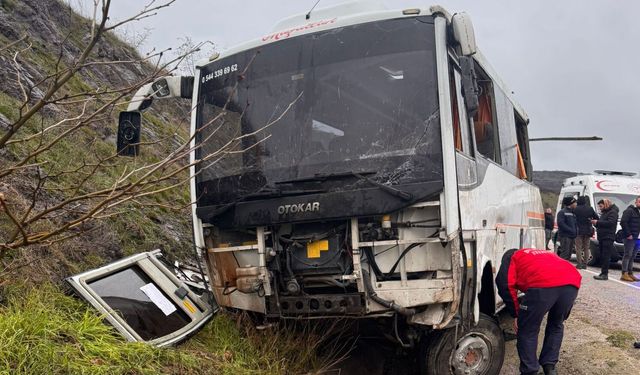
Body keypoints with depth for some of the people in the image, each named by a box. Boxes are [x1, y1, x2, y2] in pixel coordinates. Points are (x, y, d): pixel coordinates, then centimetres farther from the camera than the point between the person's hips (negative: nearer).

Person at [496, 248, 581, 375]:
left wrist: (516, 315, 20)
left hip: (542, 284, -6)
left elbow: (506, 285, 10)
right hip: (571, 282, 6)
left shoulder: (512, 258, 29)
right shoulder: (547, 254, 45)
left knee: (527, 331, 14)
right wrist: (562, 317, 49)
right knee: (556, 326, 29)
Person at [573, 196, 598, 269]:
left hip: (579, 231, -4)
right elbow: (596, 217, 6)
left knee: (578, 248, 1)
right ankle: (584, 264, 12)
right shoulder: (590, 209, 2)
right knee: (586, 248, 11)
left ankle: (579, 264, -3)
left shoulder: (576, 209, -10)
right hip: (588, 231, 4)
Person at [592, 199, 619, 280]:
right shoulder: (604, 213, 23)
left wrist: (598, 222, -18)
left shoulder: (612, 212, -6)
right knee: (602, 256, 7)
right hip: (602, 237, 9)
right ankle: (603, 272, 10)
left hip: (608, 237, -9)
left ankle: (604, 274, -14)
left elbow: (610, 223, -20)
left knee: (605, 256, -12)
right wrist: (595, 223, 6)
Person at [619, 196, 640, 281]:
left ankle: (630, 273, 16)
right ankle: (624, 274, -8)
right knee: (628, 255, -8)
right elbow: (623, 222, -17)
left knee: (632, 256, 11)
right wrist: (628, 234, -17)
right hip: (630, 238, -8)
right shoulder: (629, 211, -8)